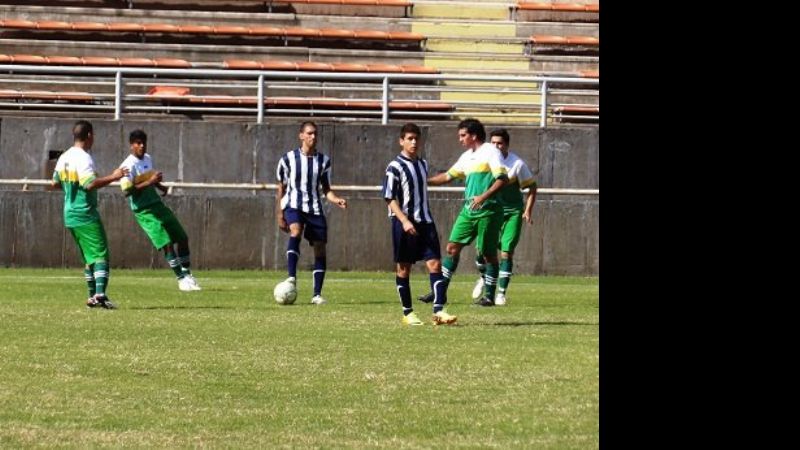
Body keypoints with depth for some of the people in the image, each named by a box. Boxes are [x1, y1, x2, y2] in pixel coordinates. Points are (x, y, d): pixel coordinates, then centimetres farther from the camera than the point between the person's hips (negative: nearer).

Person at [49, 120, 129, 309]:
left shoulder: (63, 158, 10)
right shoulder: (83, 158, -16)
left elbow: (54, 184, 19)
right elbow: (90, 184, -27)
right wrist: (112, 177, -21)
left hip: (70, 215, 9)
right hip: (86, 215, -9)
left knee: (88, 256, 17)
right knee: (101, 254, -9)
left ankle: (92, 296, 17)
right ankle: (100, 294, -23)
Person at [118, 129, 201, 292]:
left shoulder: (148, 159, 9)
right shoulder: (128, 166, -16)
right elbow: (127, 191, -24)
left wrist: (160, 186, 5)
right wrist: (149, 182, -29)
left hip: (157, 205, 8)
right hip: (143, 211, -8)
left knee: (182, 237, 10)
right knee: (167, 243, -13)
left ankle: (186, 273, 24)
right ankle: (182, 278, -5)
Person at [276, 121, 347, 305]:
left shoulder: (323, 161, 9)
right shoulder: (288, 159, 1)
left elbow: (326, 189, 14)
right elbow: (281, 189, 7)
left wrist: (336, 200, -7)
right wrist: (279, 215, 3)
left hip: (315, 209, 3)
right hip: (293, 205, -3)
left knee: (320, 248, -1)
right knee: (296, 231, -33)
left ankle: (317, 294, 6)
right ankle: (292, 277, -39)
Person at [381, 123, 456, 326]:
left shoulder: (423, 164, 13)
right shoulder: (395, 167, -7)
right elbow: (390, 198, -11)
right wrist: (404, 221, -21)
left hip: (425, 222, 5)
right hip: (404, 223, -5)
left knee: (435, 264, -7)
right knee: (403, 268, 3)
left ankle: (439, 311, -12)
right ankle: (407, 313, 12)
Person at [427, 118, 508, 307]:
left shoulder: (490, 152, -8)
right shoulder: (466, 157, 17)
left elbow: (502, 179, -16)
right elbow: (448, 176, 26)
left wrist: (484, 197, -25)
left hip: (487, 210, -8)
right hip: (468, 209, 8)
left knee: (488, 253, -1)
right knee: (453, 247, 2)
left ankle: (489, 295, 7)